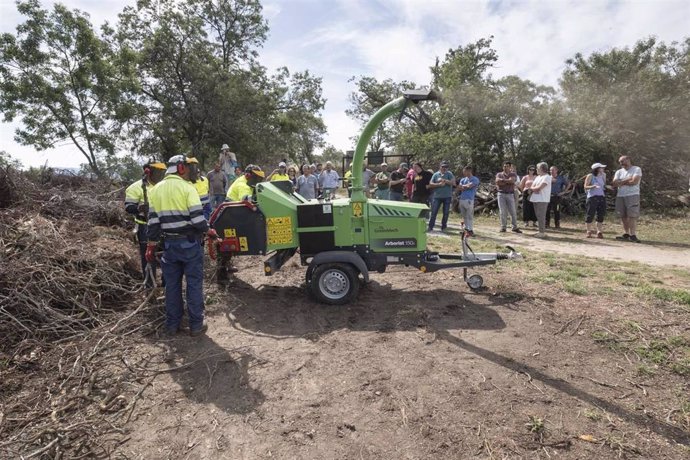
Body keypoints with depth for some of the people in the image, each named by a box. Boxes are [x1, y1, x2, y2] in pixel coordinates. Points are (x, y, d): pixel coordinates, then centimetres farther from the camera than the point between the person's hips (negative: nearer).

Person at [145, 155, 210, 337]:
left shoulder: (157, 189, 7)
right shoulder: (187, 188, -10)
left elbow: (153, 220, 7)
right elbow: (197, 218, -17)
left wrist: (151, 244, 13)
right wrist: (207, 230, 1)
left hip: (169, 243, 6)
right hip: (189, 242, -5)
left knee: (172, 284, 13)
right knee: (194, 283, 4)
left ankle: (172, 325, 22)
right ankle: (196, 325, 10)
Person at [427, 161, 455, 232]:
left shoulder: (449, 174, 3)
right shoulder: (436, 174, 6)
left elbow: (453, 183, -11)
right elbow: (430, 184, -1)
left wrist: (443, 180, -14)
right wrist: (439, 184, -14)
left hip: (447, 197, 0)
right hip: (437, 196, 0)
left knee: (446, 213, 5)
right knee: (433, 212, -1)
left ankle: (443, 228, 17)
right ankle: (430, 227, 4)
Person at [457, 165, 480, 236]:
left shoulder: (475, 179, 1)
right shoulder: (463, 179, 20)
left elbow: (469, 186, -13)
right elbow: (458, 188, 10)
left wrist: (462, 186, 4)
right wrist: (466, 187, -7)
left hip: (469, 199, -7)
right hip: (461, 199, 7)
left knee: (469, 216, -6)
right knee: (464, 216, 11)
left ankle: (470, 230, -3)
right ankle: (466, 229, 20)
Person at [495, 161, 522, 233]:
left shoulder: (513, 174, 7)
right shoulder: (499, 174, 9)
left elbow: (512, 180, -15)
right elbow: (497, 182, -9)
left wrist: (502, 180, -9)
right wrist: (508, 181, -9)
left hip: (510, 194, 0)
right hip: (501, 194, 0)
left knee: (513, 211, 0)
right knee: (502, 212, 0)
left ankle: (515, 227, 7)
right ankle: (503, 227, 7)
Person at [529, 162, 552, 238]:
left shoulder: (546, 177, -10)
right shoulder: (538, 177, 19)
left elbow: (539, 188, -16)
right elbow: (533, 186, 16)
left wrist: (531, 187, -1)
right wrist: (534, 189, -6)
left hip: (542, 200, -9)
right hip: (536, 199, 9)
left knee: (541, 216, -7)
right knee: (539, 216, 11)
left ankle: (542, 232, -4)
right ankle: (541, 230, 19)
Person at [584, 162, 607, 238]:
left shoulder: (602, 176, 13)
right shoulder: (590, 176, -2)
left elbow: (604, 186, 18)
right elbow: (585, 187, -6)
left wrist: (604, 176, 12)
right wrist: (593, 186, -23)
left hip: (601, 197, 5)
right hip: (592, 197, -5)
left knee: (600, 215, 2)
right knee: (590, 215, -4)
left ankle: (599, 232, 6)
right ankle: (589, 231, 5)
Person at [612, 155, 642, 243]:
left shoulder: (637, 169, 3)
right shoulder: (619, 172, 17)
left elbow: (634, 181, -11)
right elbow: (614, 183, 2)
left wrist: (621, 182, 0)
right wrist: (627, 180, -7)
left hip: (632, 195, -5)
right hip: (620, 196, 5)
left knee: (632, 216, -10)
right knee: (623, 216, 5)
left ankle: (632, 235, -13)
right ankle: (626, 234, 10)